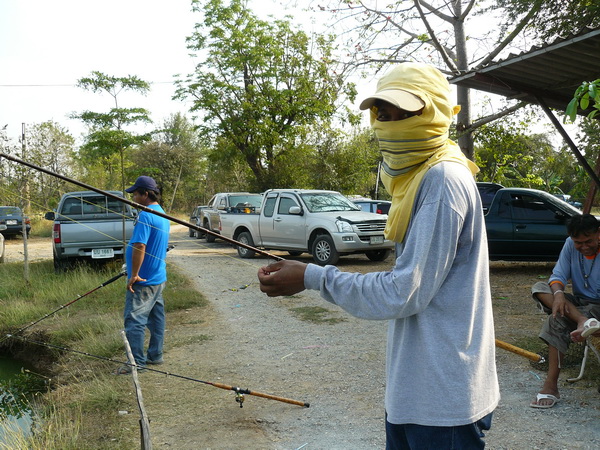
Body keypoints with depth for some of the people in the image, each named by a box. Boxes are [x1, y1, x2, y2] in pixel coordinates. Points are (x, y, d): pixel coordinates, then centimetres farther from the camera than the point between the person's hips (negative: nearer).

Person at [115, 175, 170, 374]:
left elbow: (139, 247, -25)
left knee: (134, 320, -4)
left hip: (143, 281, -10)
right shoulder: (162, 214, 13)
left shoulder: (145, 215, -19)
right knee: (156, 317, 15)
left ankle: (137, 362, -1)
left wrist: (134, 275, -19)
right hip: (159, 278, 10)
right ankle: (155, 355, 24)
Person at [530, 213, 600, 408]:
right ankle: (583, 321, -36)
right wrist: (558, 293, -31)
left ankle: (551, 385, -28)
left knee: (557, 320, -32)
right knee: (539, 288, -19)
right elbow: (558, 275, -6)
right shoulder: (570, 245, -2)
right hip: (577, 303, 6)